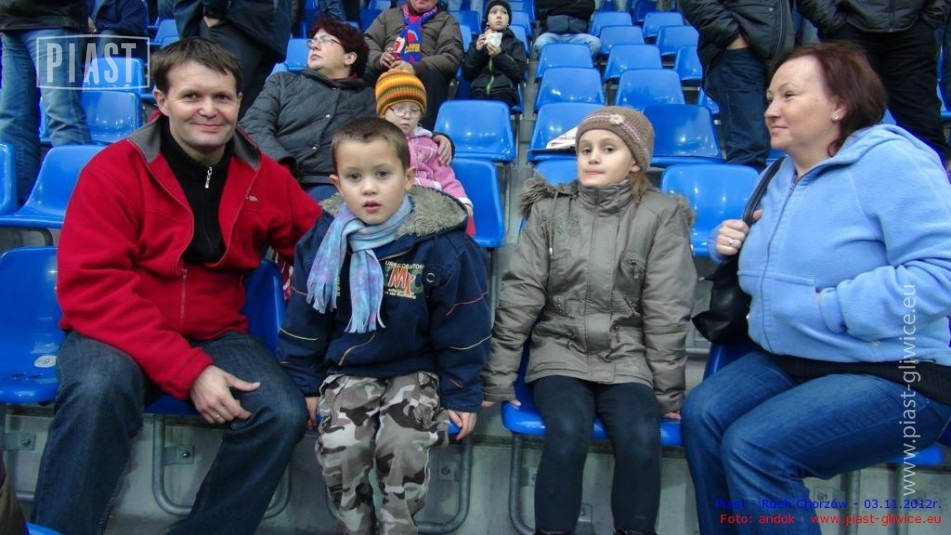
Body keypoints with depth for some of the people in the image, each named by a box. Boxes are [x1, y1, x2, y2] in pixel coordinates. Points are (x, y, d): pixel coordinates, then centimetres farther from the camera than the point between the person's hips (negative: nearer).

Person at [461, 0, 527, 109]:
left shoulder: (516, 43, 20)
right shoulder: (478, 42, 25)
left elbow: (519, 74, 5)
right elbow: (467, 74, 15)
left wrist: (500, 56, -6)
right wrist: (477, 52, 1)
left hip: (505, 91, -1)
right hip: (479, 89, 2)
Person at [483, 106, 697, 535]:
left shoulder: (662, 216, 0)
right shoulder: (549, 210, 3)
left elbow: (667, 312, 0)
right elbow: (519, 296, 1)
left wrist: (668, 391, 0)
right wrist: (497, 378, -1)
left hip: (628, 358, 0)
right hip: (560, 351, 1)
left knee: (641, 437, -27)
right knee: (568, 432, -27)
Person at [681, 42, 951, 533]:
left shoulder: (890, 160, -14)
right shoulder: (785, 176, 13)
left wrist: (827, 306, -24)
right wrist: (737, 248, 6)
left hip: (895, 378, -7)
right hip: (787, 362, 8)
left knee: (753, 446, -26)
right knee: (701, 413, -17)